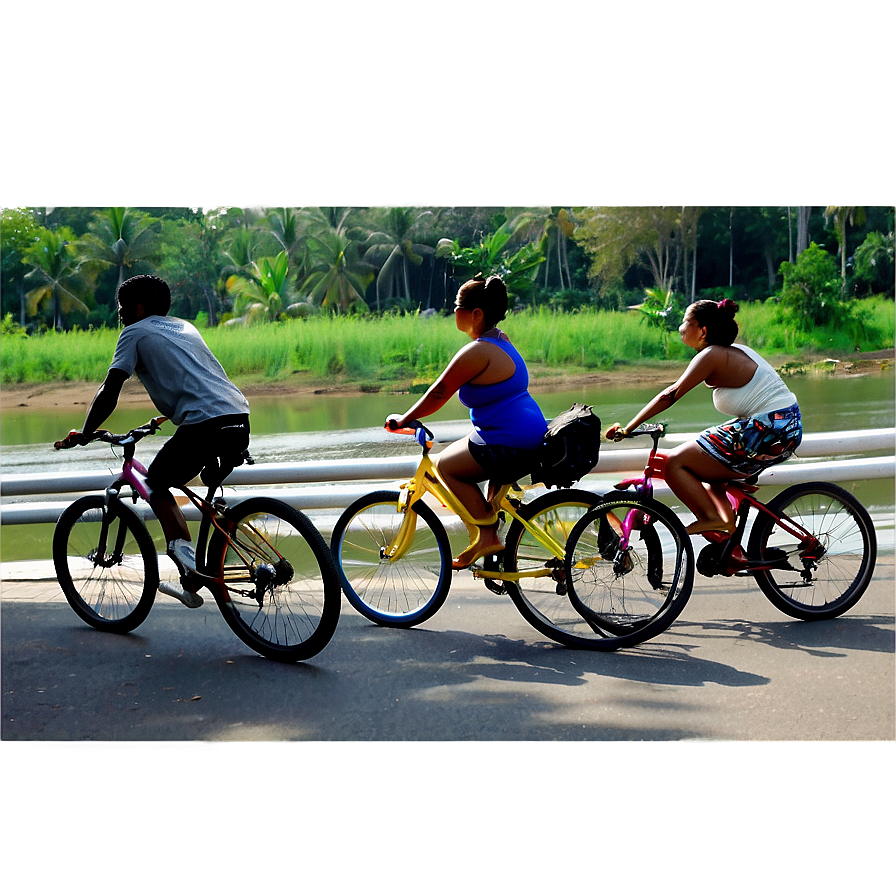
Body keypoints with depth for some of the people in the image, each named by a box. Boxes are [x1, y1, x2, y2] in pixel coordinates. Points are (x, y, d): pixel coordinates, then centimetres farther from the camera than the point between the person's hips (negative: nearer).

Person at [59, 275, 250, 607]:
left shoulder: (135, 333, 10)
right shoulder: (184, 327, 31)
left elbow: (108, 394, 4)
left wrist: (84, 433, 17)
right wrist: (165, 416, 56)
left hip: (204, 423, -7)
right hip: (240, 420, 7)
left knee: (158, 486, 13)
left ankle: (184, 550, -10)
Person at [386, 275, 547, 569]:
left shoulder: (477, 352, -17)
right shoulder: (501, 341, 13)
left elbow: (439, 393, -12)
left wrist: (402, 420, -1)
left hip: (510, 447, -10)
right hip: (530, 438, 10)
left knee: (445, 465, 4)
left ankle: (487, 535, 2)